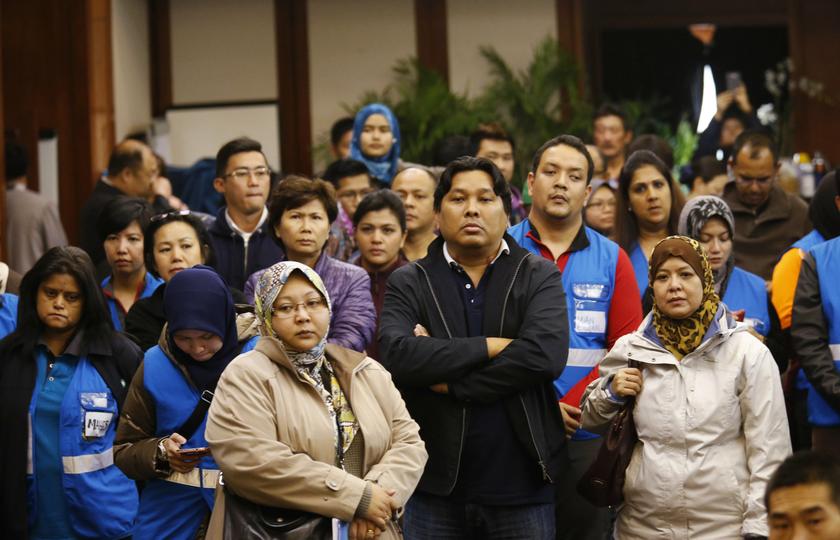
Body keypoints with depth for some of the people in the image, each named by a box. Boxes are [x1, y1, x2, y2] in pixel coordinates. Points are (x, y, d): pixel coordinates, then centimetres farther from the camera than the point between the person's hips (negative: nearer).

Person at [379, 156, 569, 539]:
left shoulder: (539, 277, 4)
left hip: (521, 484, 0)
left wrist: (450, 383, -12)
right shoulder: (408, 284, 6)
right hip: (436, 488, 0)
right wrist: (490, 346, -15)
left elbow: (546, 354, -14)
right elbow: (395, 354, -13)